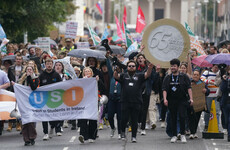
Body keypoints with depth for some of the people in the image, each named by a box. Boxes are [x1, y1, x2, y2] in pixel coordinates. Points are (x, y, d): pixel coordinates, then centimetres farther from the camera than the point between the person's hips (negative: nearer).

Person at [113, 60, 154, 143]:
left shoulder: (139, 76, 10)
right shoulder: (123, 76, 10)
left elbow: (147, 75, -5)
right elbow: (116, 76, -7)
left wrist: (149, 69, -27)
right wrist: (115, 71, -31)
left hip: (136, 102, 1)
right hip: (125, 102, -1)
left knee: (134, 120, 3)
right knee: (124, 119, -4)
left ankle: (134, 136, 10)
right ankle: (123, 131, 22)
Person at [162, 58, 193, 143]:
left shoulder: (184, 77, 4)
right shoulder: (167, 78, 9)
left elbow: (189, 88, 2)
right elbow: (164, 89, 4)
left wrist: (191, 98, -7)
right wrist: (165, 99, -11)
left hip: (182, 100, -2)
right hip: (171, 101, 2)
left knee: (182, 117, -13)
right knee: (173, 118, 5)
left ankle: (182, 134, -3)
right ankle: (174, 135, 12)